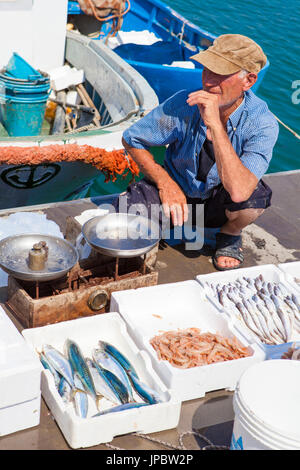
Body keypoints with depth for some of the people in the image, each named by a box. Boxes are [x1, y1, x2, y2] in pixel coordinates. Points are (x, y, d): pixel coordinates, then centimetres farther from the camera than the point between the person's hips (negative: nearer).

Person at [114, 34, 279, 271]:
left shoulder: (262, 123, -26)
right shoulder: (183, 105, -22)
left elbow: (239, 191, -43)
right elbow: (132, 139, -5)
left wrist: (215, 124, -44)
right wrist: (165, 184, -16)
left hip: (220, 202, -1)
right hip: (177, 190, 1)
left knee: (254, 198, -35)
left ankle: (230, 233, 3)